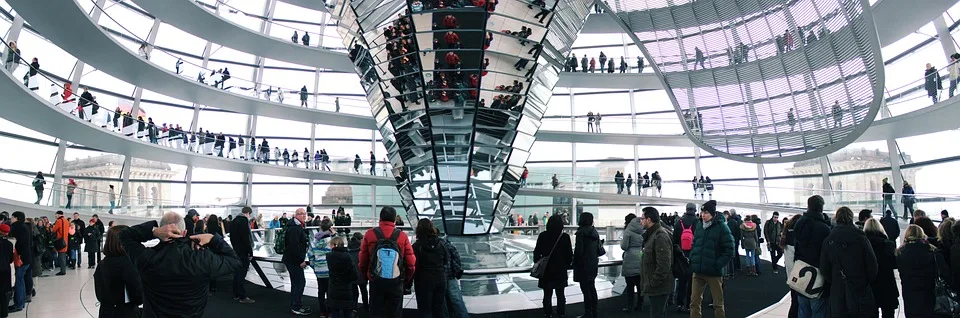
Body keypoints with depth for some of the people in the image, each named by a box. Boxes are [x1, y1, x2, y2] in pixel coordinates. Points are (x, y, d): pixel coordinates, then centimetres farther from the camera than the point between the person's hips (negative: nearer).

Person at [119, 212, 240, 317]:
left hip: (153, 313, 1)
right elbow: (233, 261, -10)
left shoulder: (147, 258, -24)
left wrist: (153, 231, -22)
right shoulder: (204, 259, -27)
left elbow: (125, 235, -7)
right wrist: (213, 238, -13)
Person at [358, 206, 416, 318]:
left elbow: (362, 261, -1)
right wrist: (407, 279, 14)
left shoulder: (370, 234, -5)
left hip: (376, 282, 0)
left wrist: (366, 276, 17)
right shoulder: (402, 236, -6)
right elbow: (411, 262, -4)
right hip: (396, 283, 0)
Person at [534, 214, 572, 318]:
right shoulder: (565, 237, -9)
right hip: (561, 271, 1)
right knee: (560, 295, 14)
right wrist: (567, 264, 14)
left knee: (547, 295, 9)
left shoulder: (542, 236, -9)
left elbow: (537, 252, -3)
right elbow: (570, 254, -2)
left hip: (546, 270, 0)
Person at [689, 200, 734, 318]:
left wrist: (718, 264, -15)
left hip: (714, 272, -5)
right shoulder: (699, 225, 7)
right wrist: (692, 259, 4)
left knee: (718, 304, 9)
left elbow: (729, 250, -9)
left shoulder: (721, 227, -8)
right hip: (698, 271, 5)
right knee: (694, 302, 7)